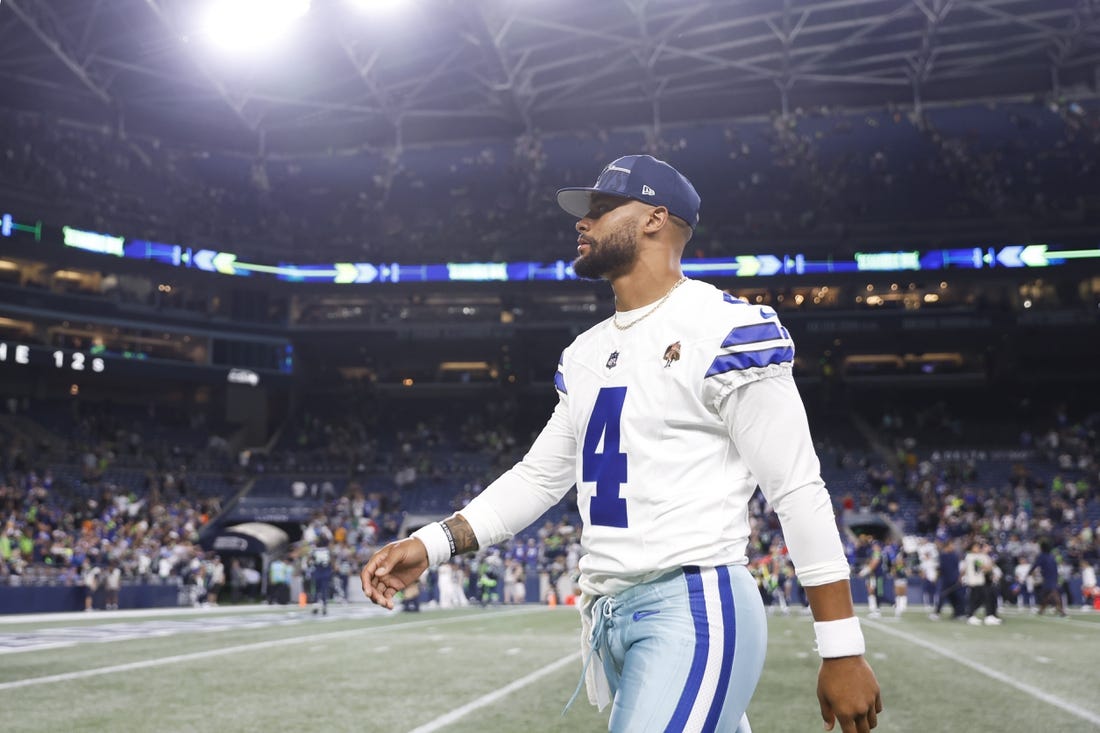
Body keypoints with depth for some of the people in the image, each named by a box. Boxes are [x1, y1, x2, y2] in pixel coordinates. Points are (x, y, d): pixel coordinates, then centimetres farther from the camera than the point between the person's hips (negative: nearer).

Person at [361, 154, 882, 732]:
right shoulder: (586, 354, 15)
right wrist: (431, 544, 8)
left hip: (694, 611, -7)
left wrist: (843, 652, -12)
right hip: (609, 618, 8)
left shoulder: (721, 331, -9)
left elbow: (798, 491, -11)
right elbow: (539, 477, 21)